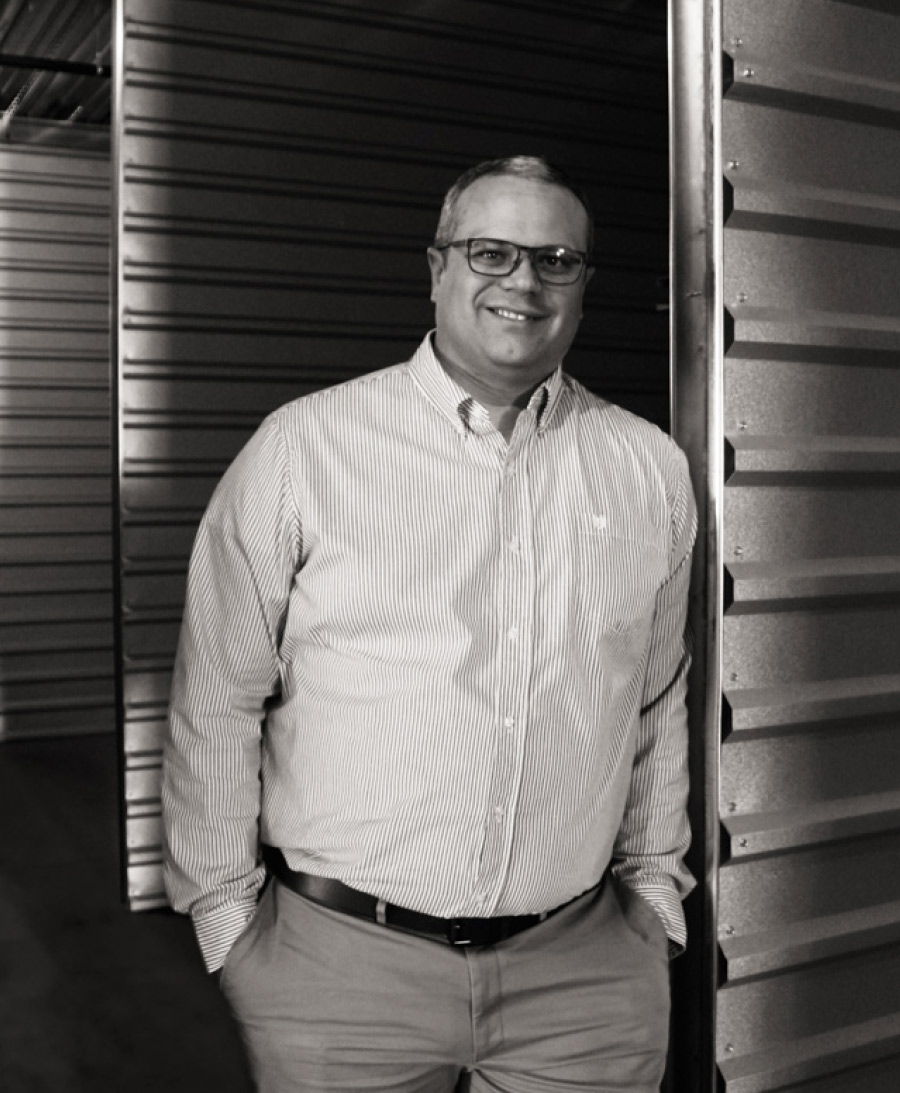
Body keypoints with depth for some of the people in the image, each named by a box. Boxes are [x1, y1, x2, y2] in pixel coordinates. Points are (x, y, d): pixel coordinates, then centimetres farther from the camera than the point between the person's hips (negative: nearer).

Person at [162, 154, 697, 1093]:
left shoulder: (650, 470, 4)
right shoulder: (303, 447, -7)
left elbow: (658, 702, 12)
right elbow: (217, 706, -2)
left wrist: (655, 880, 14)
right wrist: (227, 912, 0)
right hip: (340, 964, -2)